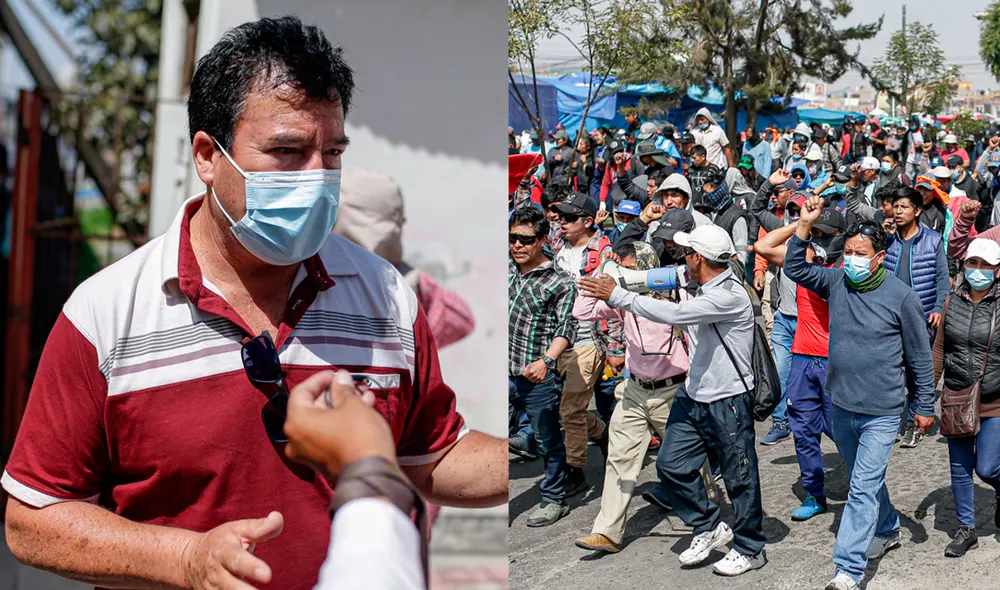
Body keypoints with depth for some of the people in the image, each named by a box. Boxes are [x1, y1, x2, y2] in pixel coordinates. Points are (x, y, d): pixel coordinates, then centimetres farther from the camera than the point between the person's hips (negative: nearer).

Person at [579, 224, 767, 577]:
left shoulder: (730, 296, -22)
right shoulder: (704, 290, 7)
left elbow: (674, 314, -29)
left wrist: (618, 296, -24)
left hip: (727, 402, -9)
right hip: (693, 395, 9)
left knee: (739, 477, 5)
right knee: (672, 463, 9)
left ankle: (750, 549, 22)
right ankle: (709, 528, 27)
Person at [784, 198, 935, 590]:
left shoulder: (901, 296, -11)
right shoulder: (837, 281, 0)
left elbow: (919, 356, -3)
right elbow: (794, 268, 7)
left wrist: (925, 406, 1)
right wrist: (805, 226, -6)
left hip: (882, 413, -5)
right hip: (841, 407, 5)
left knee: (863, 489, -9)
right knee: (866, 481, 23)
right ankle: (888, 531, 46)